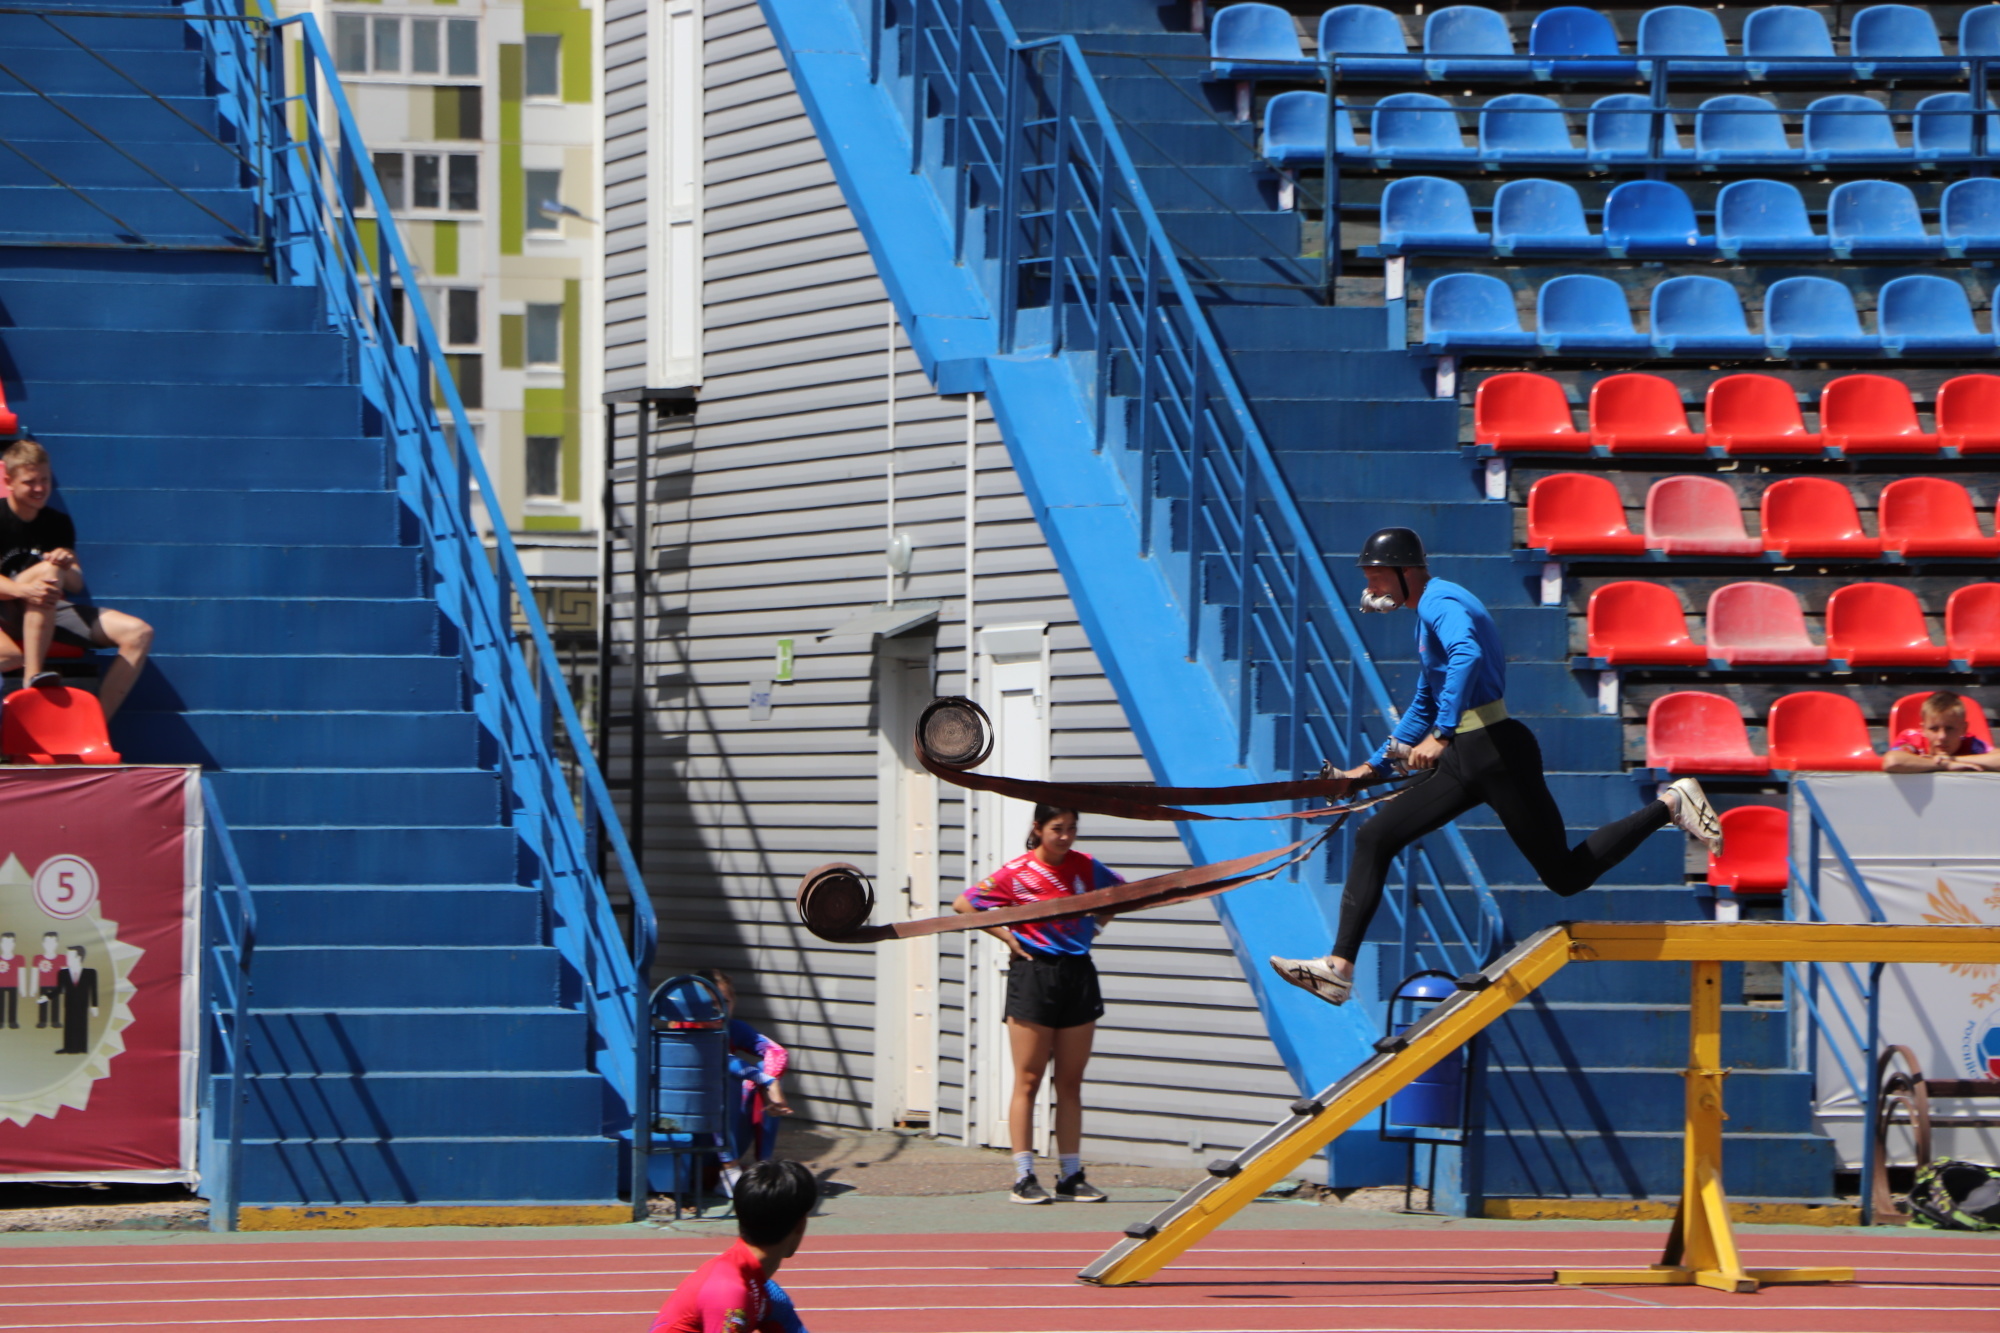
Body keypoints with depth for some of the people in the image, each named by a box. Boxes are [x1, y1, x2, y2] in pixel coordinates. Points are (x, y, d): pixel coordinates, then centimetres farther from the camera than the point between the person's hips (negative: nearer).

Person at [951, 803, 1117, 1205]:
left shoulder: (1086, 867, 6)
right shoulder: (1017, 873, -6)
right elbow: (962, 905, -1)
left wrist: (1096, 922, 9)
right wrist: (1005, 935, -6)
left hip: (1078, 973, 4)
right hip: (1034, 973, -4)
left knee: (1071, 1083, 7)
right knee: (1028, 1081, -4)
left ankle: (1071, 1176, 10)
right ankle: (1023, 1178, -3)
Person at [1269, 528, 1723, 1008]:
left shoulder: (1440, 601, -12)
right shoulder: (1427, 613, 20)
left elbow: (1467, 655, -35)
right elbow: (1425, 706, 30)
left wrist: (1440, 735, -39)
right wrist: (1374, 768, 28)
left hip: (1496, 752, -10)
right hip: (1462, 759, 10)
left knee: (1566, 875, -6)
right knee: (1373, 838, 1)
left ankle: (1670, 805, 7)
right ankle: (1339, 967, -4)